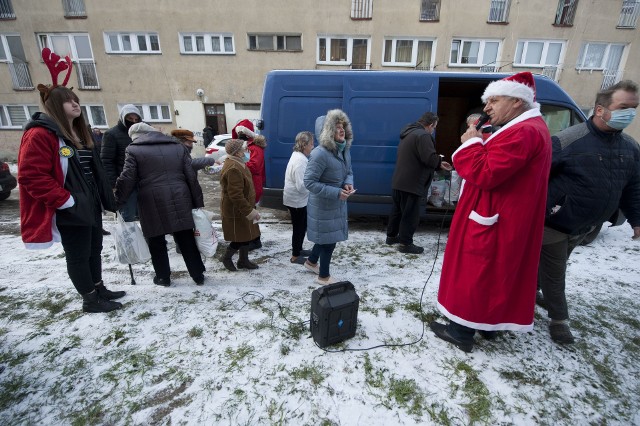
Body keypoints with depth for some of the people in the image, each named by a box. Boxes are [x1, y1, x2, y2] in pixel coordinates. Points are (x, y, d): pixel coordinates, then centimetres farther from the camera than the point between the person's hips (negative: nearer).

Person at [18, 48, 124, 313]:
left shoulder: (79, 134, 15)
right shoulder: (40, 135, -13)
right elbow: (31, 177, -19)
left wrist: (107, 199, 16)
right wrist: (65, 200, -20)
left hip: (91, 205, 9)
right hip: (70, 211, -9)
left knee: (94, 249, 17)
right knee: (78, 255, 3)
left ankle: (99, 289, 33)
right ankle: (90, 300, 17)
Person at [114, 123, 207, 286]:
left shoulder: (134, 149, 2)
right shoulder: (178, 146, 12)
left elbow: (127, 179, -3)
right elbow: (191, 176, 7)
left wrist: (118, 201, 10)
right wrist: (197, 201, 9)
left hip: (152, 203, -3)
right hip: (179, 201, 3)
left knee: (156, 242, 13)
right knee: (186, 239, 10)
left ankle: (163, 277, 24)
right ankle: (198, 274, 17)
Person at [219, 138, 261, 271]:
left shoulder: (238, 163, 8)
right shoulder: (233, 169, -26)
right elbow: (236, 196, -29)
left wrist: (249, 208, 22)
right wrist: (249, 211, -26)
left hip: (242, 209, 10)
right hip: (236, 211, -10)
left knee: (246, 236, 17)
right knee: (241, 238, 2)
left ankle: (244, 261, 30)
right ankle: (227, 258, 25)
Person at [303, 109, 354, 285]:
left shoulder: (345, 149, 2)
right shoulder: (320, 153, -25)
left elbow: (349, 172, 14)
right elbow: (309, 182, -25)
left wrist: (348, 183, -10)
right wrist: (336, 193, -27)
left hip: (338, 204, 8)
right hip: (324, 206, -8)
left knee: (327, 236, 23)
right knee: (329, 240, 5)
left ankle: (311, 262, 48)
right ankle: (324, 276, 28)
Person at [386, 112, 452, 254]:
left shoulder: (408, 133, 19)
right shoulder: (423, 135, -14)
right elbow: (430, 159, -23)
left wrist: (439, 165, 18)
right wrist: (440, 162, 0)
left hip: (398, 182, 10)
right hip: (411, 184, -10)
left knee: (397, 210, 19)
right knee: (411, 214, -1)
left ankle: (391, 236, 31)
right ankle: (405, 244, 7)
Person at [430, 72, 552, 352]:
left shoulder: (522, 132, -21)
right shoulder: (530, 128, 16)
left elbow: (485, 175, -27)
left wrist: (471, 143, -14)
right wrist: (480, 143, 4)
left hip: (492, 221, -11)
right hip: (508, 220, 11)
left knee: (474, 273, 0)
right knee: (495, 273, 20)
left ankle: (462, 331, 14)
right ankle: (490, 323, 35)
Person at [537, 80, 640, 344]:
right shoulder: (568, 142, -20)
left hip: (584, 227, 7)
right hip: (555, 223, -7)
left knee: (554, 266, 23)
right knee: (554, 273, 5)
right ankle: (559, 320, 20)